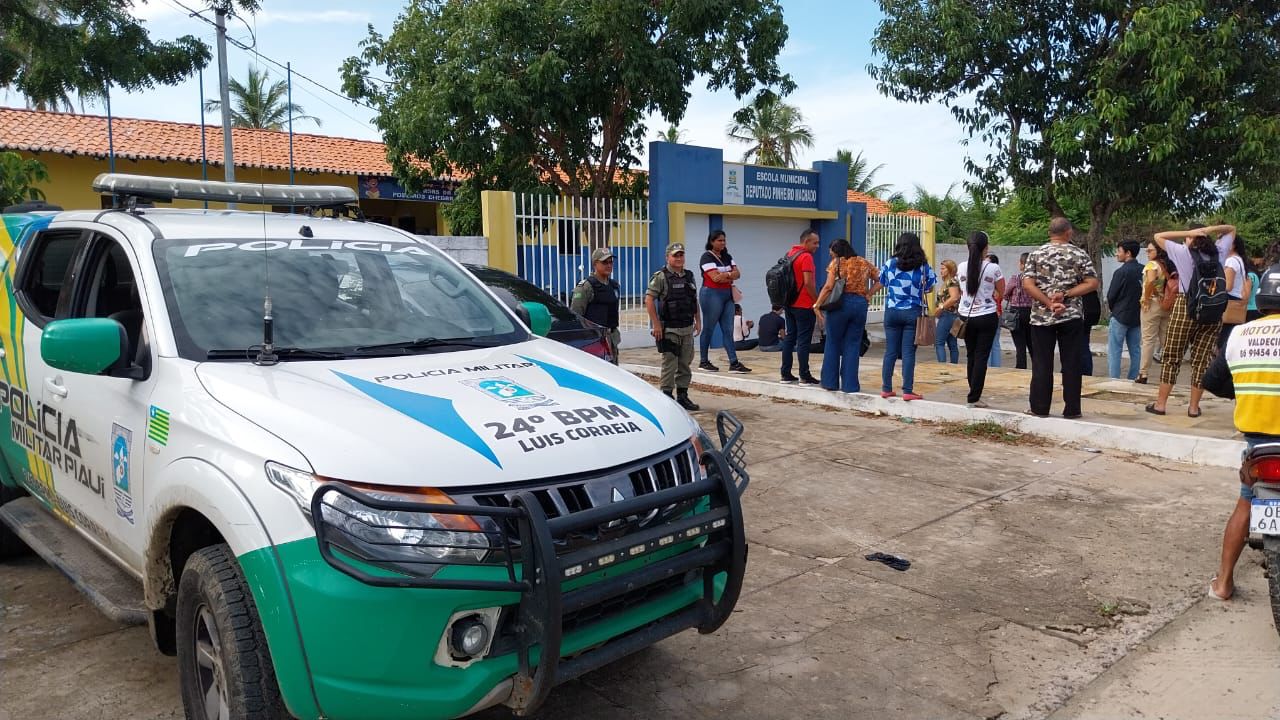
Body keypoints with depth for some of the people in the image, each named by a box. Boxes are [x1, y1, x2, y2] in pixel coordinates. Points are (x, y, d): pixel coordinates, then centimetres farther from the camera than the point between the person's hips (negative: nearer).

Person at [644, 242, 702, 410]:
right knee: (670, 364, -4)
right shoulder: (660, 277, -8)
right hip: (669, 329, -6)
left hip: (687, 328, 6)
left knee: (685, 363, 10)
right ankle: (666, 397, 4)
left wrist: (698, 320, 13)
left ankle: (682, 396, 20)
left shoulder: (690, 276, 12)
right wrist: (656, 324, -16)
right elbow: (649, 299, -13)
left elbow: (695, 300, 20)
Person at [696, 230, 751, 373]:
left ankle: (734, 363, 0)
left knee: (728, 330, 3)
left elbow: (737, 274, 7)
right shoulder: (707, 257, -8)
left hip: (727, 295, 7)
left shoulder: (727, 256, 15)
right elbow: (715, 277, -18)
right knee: (709, 329, 1)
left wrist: (724, 276, -12)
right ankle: (704, 362, 11)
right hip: (712, 294, -7)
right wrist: (729, 274, -1)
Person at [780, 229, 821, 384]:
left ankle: (786, 374, 13)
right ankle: (804, 376, -2)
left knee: (790, 337, 12)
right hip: (804, 306, -8)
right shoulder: (806, 257, -14)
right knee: (804, 340, -4)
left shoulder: (789, 254, 12)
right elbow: (808, 283, -20)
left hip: (790, 303, 8)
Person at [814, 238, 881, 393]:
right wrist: (868, 295, 10)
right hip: (860, 304, 4)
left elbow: (829, 287, -10)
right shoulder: (864, 263, 14)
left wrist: (817, 305, -6)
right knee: (852, 345, 8)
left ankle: (830, 382, 12)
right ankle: (850, 384, 7)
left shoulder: (837, 263, -1)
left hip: (840, 303, -4)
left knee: (833, 343, 8)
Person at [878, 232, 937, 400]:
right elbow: (930, 286, 3)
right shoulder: (923, 266, -5)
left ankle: (886, 389, 13)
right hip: (913, 312, -2)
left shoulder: (889, 264, -2)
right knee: (908, 353, 1)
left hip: (892, 312, 2)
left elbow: (882, 282, 12)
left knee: (890, 351, 8)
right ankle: (907, 391, 0)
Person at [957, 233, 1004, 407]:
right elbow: (1001, 293, 1)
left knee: (971, 355, 16)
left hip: (966, 316, 3)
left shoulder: (962, 267, -2)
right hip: (986, 317, -3)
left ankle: (974, 394, 23)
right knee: (981, 357, 2)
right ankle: (973, 398, 0)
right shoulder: (993, 268, -11)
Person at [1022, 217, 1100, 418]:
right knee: (1071, 364, 5)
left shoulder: (1036, 254, 1)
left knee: (1041, 364, 5)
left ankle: (1040, 408, 8)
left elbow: (1027, 284, -8)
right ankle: (1071, 409, 7)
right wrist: (1066, 294, -7)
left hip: (1041, 317, 0)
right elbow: (1092, 283, -4)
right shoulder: (1079, 254, 1)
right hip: (1072, 316, 0)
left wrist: (1049, 303, -10)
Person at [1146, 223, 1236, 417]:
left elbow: (1158, 236, 9)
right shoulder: (1219, 252, 7)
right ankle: (1194, 406, 10)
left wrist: (1188, 233, 1)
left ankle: (1161, 403, 6)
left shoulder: (1183, 252, -1)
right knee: (1201, 360, 6)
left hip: (1186, 307, -3)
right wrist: (1210, 229, 4)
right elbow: (1232, 229, 24)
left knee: (1172, 357, 4)